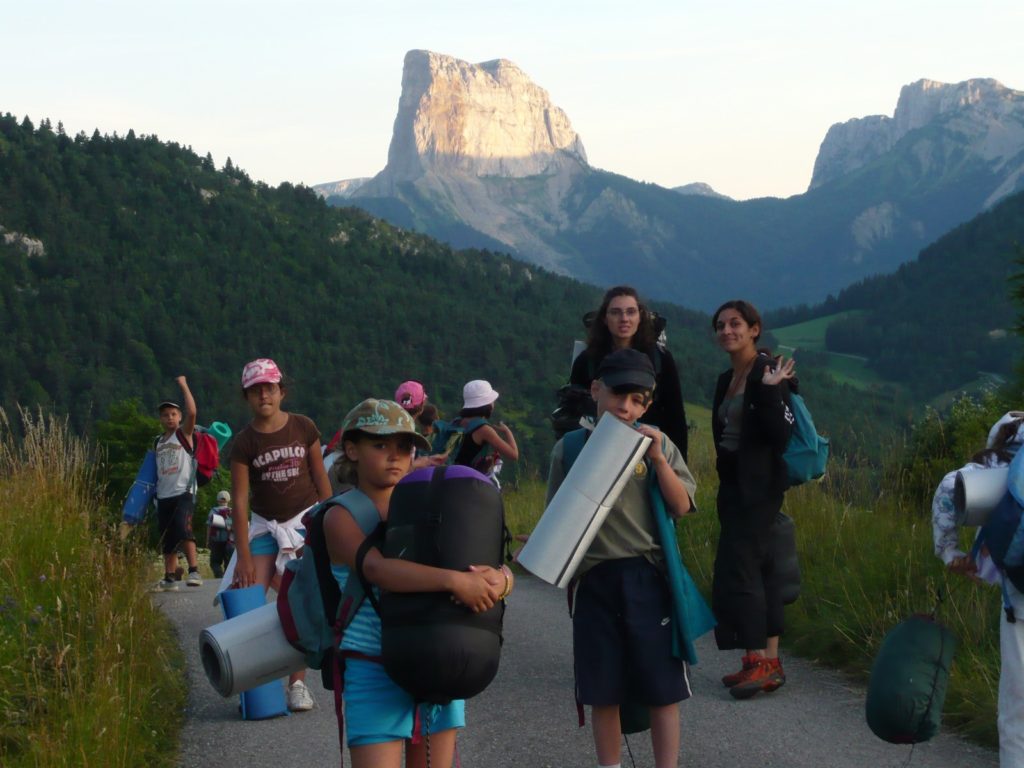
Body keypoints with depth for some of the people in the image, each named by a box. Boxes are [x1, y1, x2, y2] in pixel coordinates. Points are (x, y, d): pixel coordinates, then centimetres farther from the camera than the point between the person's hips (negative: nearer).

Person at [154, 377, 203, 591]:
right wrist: (153, 493, 18)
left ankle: (194, 571, -27)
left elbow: (192, 412, -15)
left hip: (184, 492, -6)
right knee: (167, 539, 7)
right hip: (164, 496, 6)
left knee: (183, 529, -25)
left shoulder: (184, 434, 2)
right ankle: (169, 578, 13)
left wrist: (183, 386, -10)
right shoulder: (158, 443, 18)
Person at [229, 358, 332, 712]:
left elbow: (320, 479, 4)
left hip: (304, 519, -1)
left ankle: (297, 683, 1)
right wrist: (244, 556, -12)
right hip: (264, 524, 1)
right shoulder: (244, 442, -8)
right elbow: (240, 500, -9)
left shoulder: (303, 429, -5)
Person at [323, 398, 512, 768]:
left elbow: (500, 569, 3)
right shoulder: (342, 515, -5)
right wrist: (454, 580, -37)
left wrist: (499, 580, -22)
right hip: (376, 672, -5)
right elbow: (378, 569, -25)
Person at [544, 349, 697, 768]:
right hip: (594, 580, 1)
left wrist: (658, 459, -13)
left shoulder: (657, 444, 4)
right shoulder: (570, 448, 4)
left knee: (662, 689, 0)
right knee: (603, 691, 7)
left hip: (647, 578, 0)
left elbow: (681, 507, -2)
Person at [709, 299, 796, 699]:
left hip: (758, 485, -9)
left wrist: (768, 392, -27)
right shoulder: (726, 380, 15)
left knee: (738, 566, -13)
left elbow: (781, 433, -17)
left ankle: (757, 661, -10)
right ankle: (770, 662, 9)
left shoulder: (769, 374, -10)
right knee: (760, 566, 7)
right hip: (733, 483, 9)